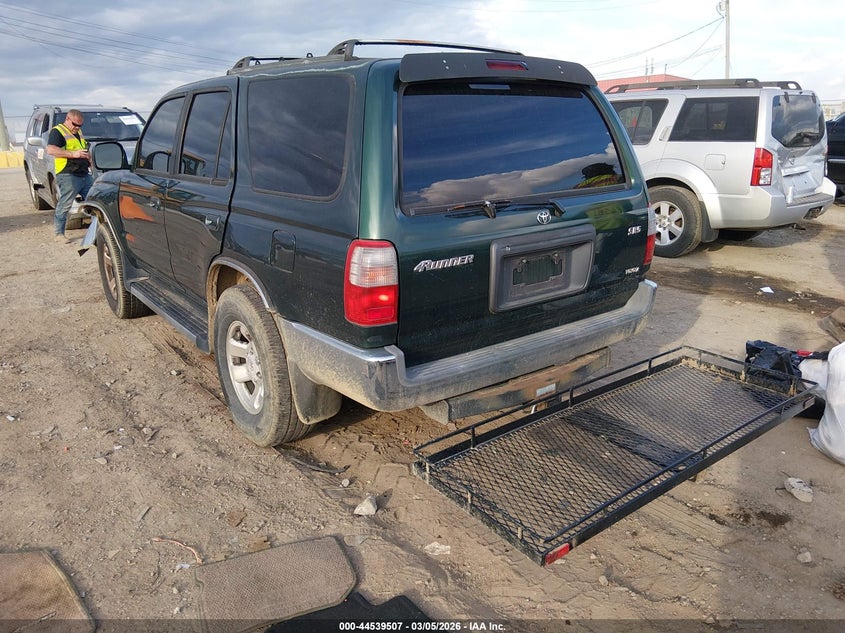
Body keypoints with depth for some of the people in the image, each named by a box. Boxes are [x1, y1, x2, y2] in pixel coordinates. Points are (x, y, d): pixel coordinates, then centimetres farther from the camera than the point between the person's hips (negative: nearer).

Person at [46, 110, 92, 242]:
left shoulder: (79, 132, 23)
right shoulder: (57, 131, -4)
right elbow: (51, 150, -18)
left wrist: (88, 158, 15)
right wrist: (73, 154, -24)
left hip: (85, 175, 8)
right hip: (68, 176, -8)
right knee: (64, 206, -6)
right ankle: (59, 234, 1)